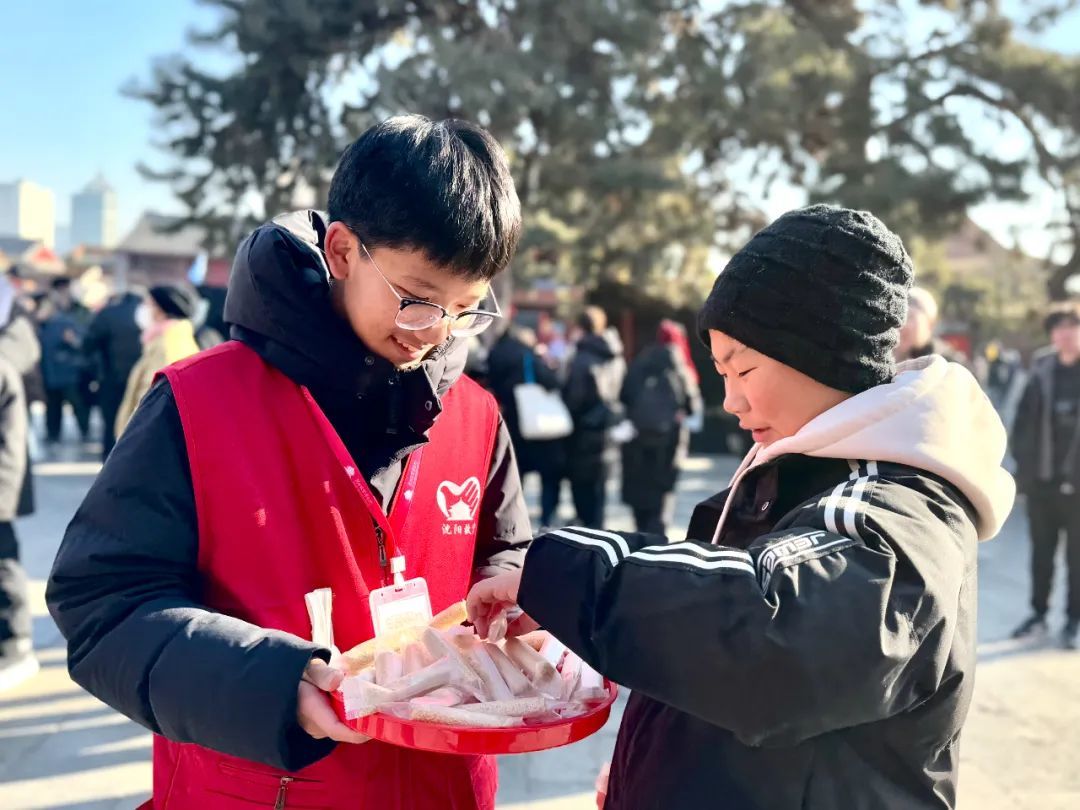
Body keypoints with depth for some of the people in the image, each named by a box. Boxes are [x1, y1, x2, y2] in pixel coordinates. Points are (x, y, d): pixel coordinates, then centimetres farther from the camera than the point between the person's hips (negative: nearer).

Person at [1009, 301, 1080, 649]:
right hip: (1042, 480, 3)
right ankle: (1039, 614, 24)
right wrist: (1023, 462, -1)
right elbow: (1024, 420, 5)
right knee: (1041, 552, 13)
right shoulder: (1042, 371, 3)